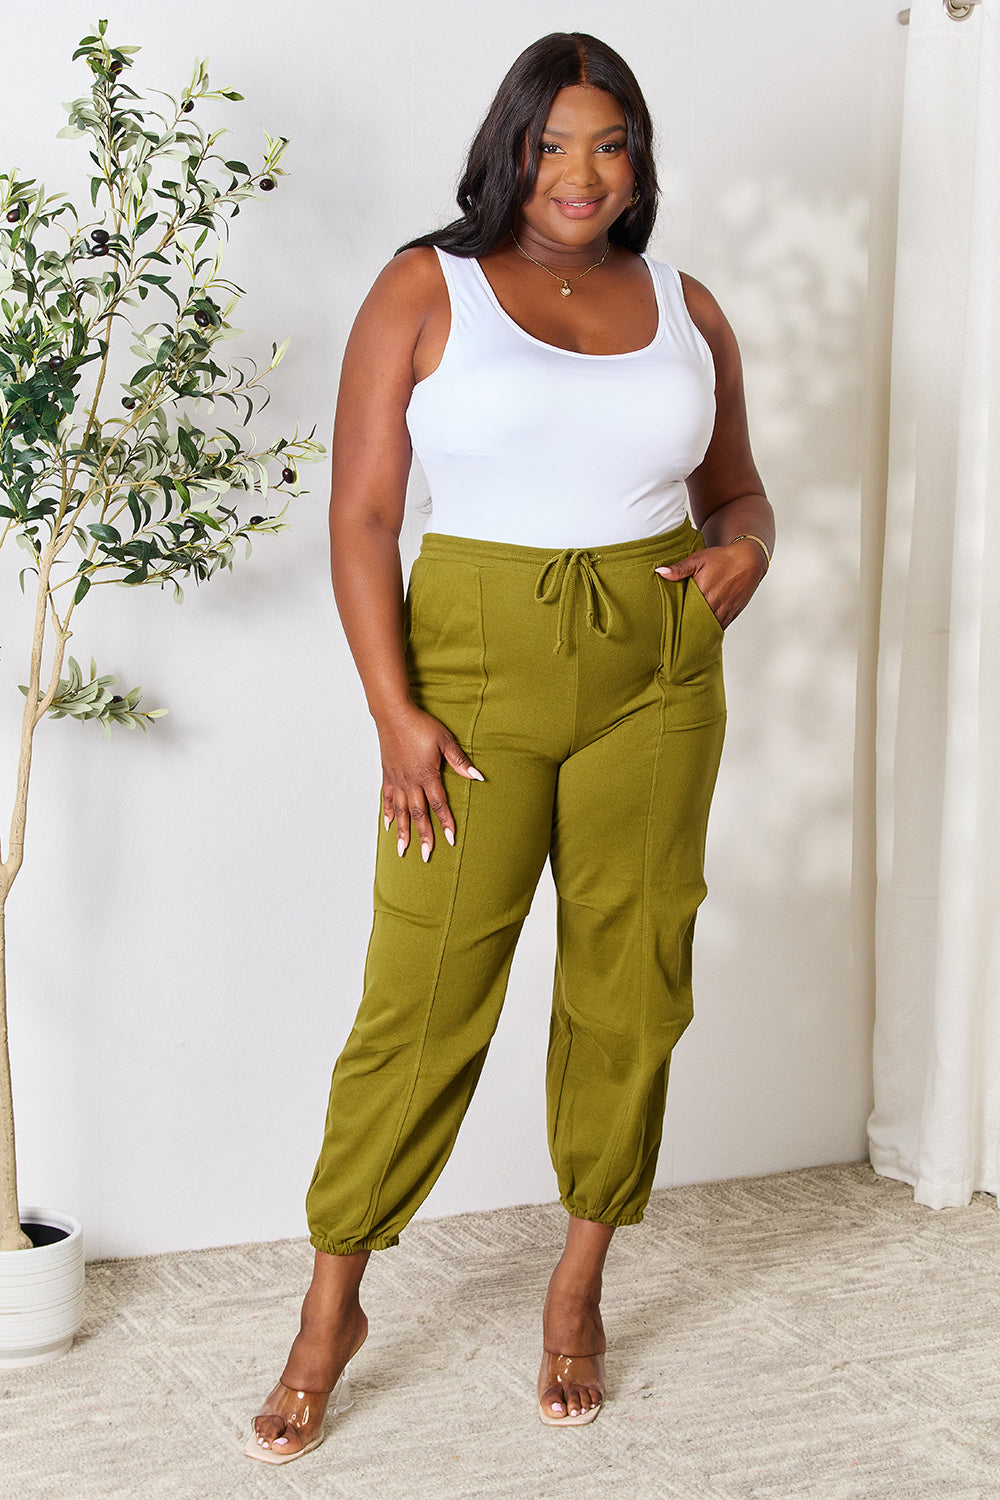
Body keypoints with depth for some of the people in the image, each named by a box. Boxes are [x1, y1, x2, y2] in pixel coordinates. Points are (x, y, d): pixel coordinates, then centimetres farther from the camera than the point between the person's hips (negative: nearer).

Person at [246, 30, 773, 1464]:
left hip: (656, 675, 4)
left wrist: (744, 547, -3)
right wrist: (395, 712, -12)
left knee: (630, 988, 7)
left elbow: (737, 489, 22)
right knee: (423, 992, -2)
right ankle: (333, 1304, 13)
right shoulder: (425, 292, 0)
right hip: (477, 660, -3)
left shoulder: (686, 311, 10)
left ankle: (580, 1286, 24)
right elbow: (362, 513, -4)